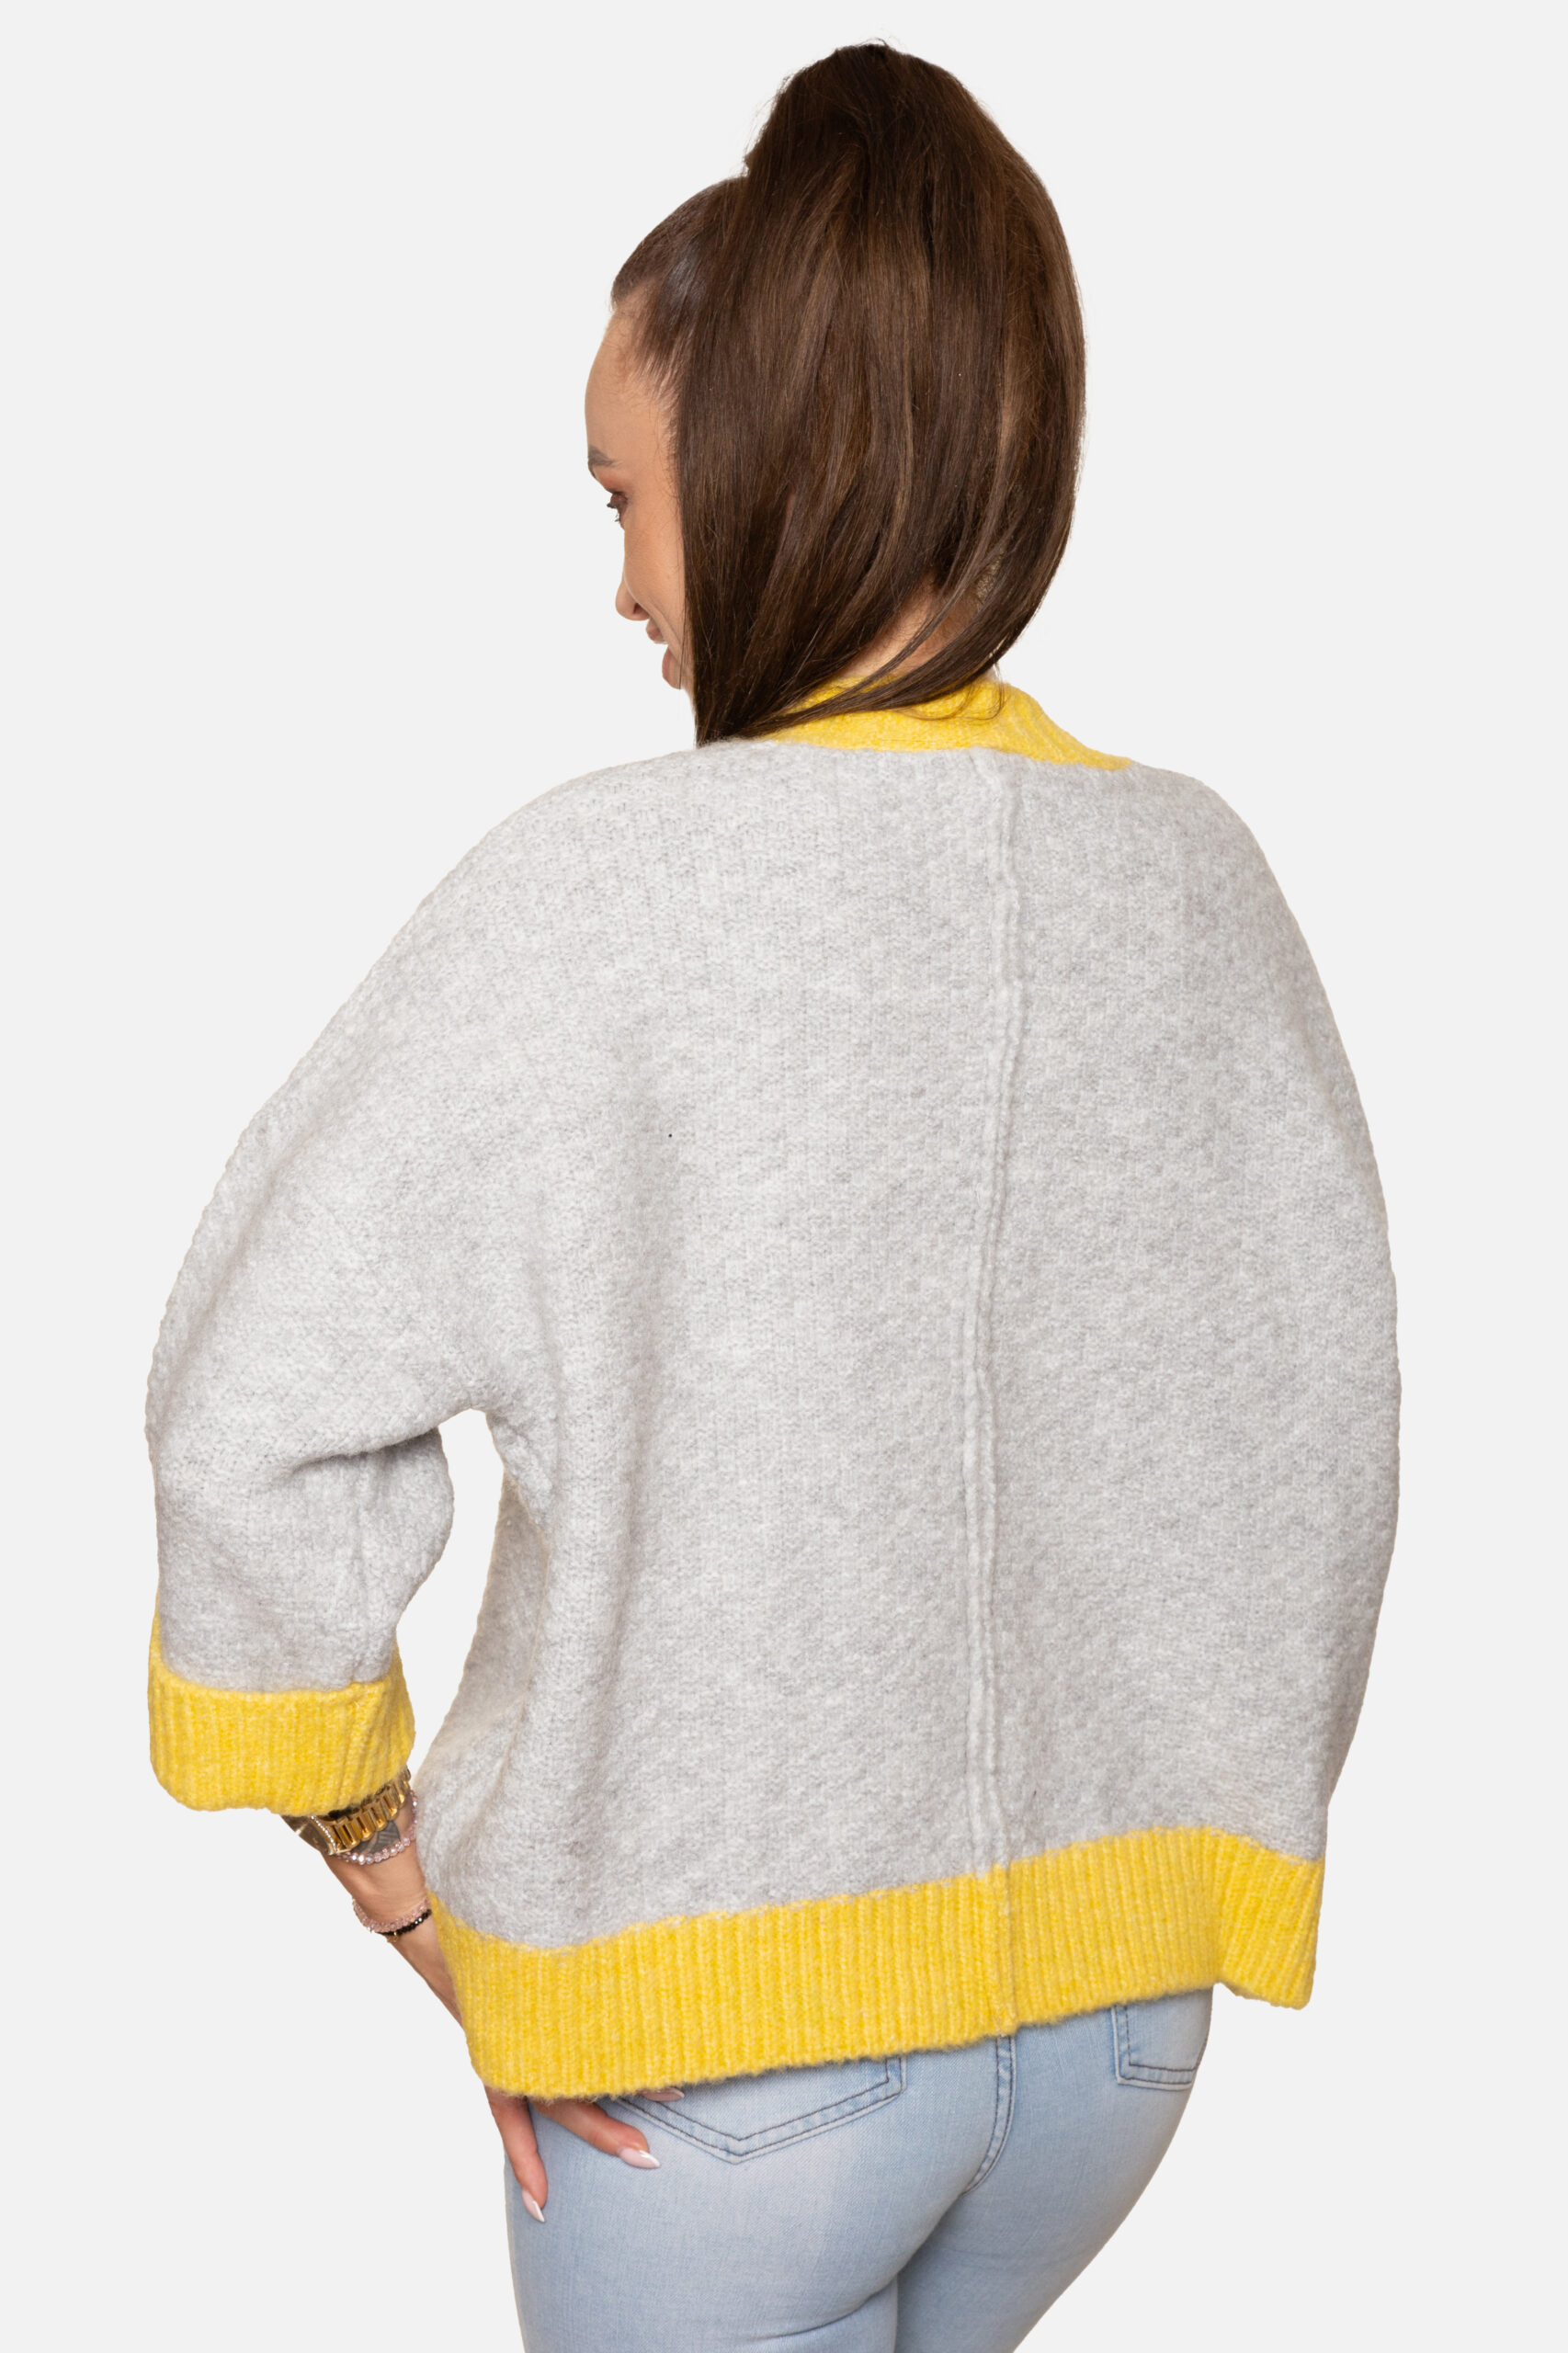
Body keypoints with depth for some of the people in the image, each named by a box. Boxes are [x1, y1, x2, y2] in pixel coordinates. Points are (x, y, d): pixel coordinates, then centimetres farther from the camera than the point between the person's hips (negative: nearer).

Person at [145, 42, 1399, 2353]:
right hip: (1115, 1996, 4)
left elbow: (261, 1420, -18)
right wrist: (1181, 1835, 13)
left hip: (720, 2017, -4)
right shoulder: (1201, 876, -6)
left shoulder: (606, 886, -19)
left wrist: (412, 1893, -6)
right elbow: (1321, 1419, 1)